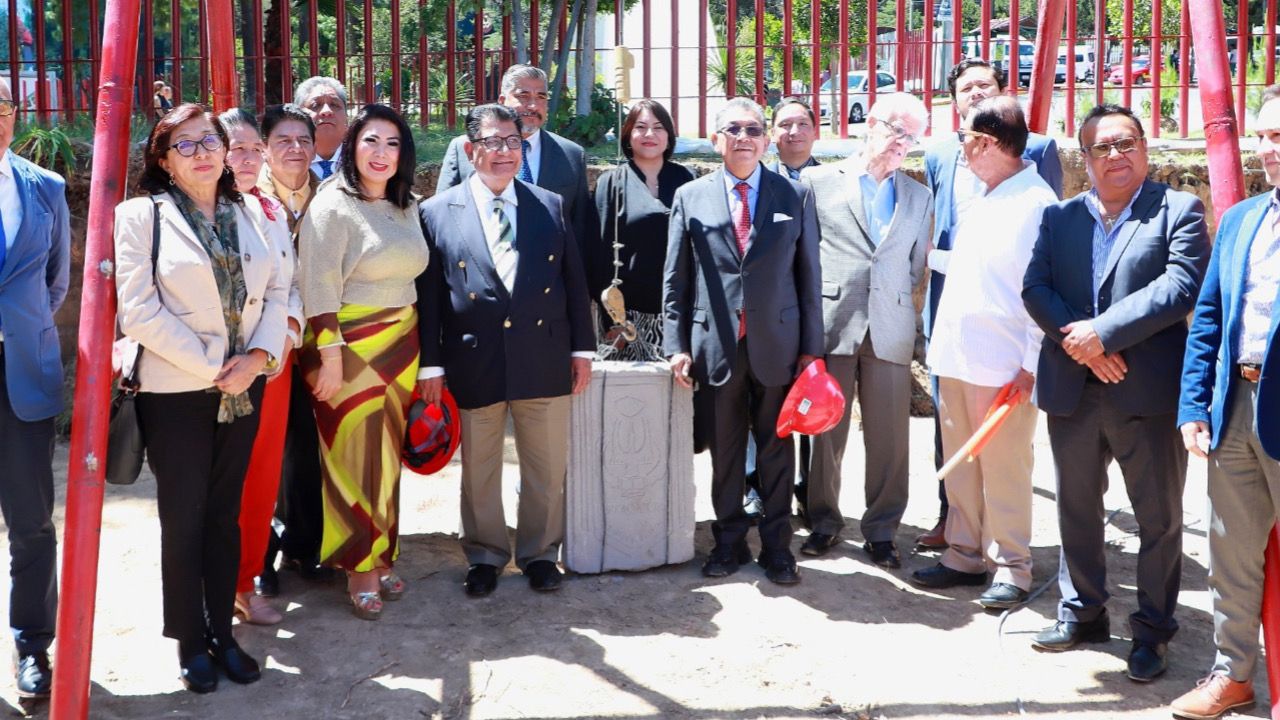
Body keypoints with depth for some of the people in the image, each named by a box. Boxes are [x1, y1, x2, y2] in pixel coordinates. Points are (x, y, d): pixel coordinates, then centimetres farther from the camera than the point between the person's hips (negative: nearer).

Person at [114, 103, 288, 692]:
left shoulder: (250, 212, 8)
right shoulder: (140, 216, -6)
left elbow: (276, 291, 7)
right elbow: (138, 310, -13)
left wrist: (258, 356, -10)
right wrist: (212, 368, -13)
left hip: (243, 388, 4)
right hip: (176, 391, -4)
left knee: (225, 514, 12)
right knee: (183, 519, 4)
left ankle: (222, 632, 23)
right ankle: (190, 643, 18)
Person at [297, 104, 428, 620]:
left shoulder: (403, 207, 10)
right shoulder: (332, 206, -10)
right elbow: (318, 287, -13)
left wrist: (414, 347, 13)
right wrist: (329, 355, -17)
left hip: (399, 345, 6)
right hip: (350, 346, -6)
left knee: (387, 455, 12)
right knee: (353, 456, 1)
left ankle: (381, 555, 24)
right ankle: (359, 568, 12)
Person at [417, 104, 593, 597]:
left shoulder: (551, 206, 6)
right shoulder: (437, 213, 0)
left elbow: (574, 281, 8)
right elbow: (428, 294, -1)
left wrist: (582, 348, 5)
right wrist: (431, 363, -4)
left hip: (544, 358, 2)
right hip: (474, 363, -1)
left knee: (547, 468, 11)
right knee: (479, 470, 11)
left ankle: (540, 554, 28)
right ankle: (485, 556, 27)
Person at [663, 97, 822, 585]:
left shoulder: (795, 196, 4)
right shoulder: (690, 197, 4)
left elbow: (809, 275, 3)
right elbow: (676, 279, 5)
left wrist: (811, 348, 0)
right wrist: (677, 344, -2)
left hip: (777, 342, 0)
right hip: (717, 343, 0)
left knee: (776, 447, 8)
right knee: (724, 448, 9)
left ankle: (777, 545, 20)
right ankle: (729, 541, 23)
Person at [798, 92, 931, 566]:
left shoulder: (919, 197, 15)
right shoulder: (818, 182, 5)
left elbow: (916, 266, 18)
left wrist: (898, 304, 9)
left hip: (890, 331, 2)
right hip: (831, 326, -2)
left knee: (889, 438, 2)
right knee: (826, 430, 5)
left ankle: (881, 530, 15)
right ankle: (823, 521, 21)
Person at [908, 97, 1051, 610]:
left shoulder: (1036, 202, -11)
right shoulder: (978, 199, 14)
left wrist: (1031, 365, -15)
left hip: (1003, 365, -8)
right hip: (955, 355, 8)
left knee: (1004, 470, 2)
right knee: (959, 465, 14)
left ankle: (1010, 567, 14)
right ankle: (965, 555, 25)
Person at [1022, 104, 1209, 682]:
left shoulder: (1178, 210, -1)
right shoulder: (1059, 216, 11)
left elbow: (1181, 285, -15)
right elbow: (1035, 287, 1)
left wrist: (1102, 331, -20)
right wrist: (1077, 341, -15)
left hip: (1148, 393, -4)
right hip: (1071, 391, 4)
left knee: (1159, 517, 5)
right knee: (1076, 508, 15)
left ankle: (1152, 629, 19)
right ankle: (1081, 613, 31)